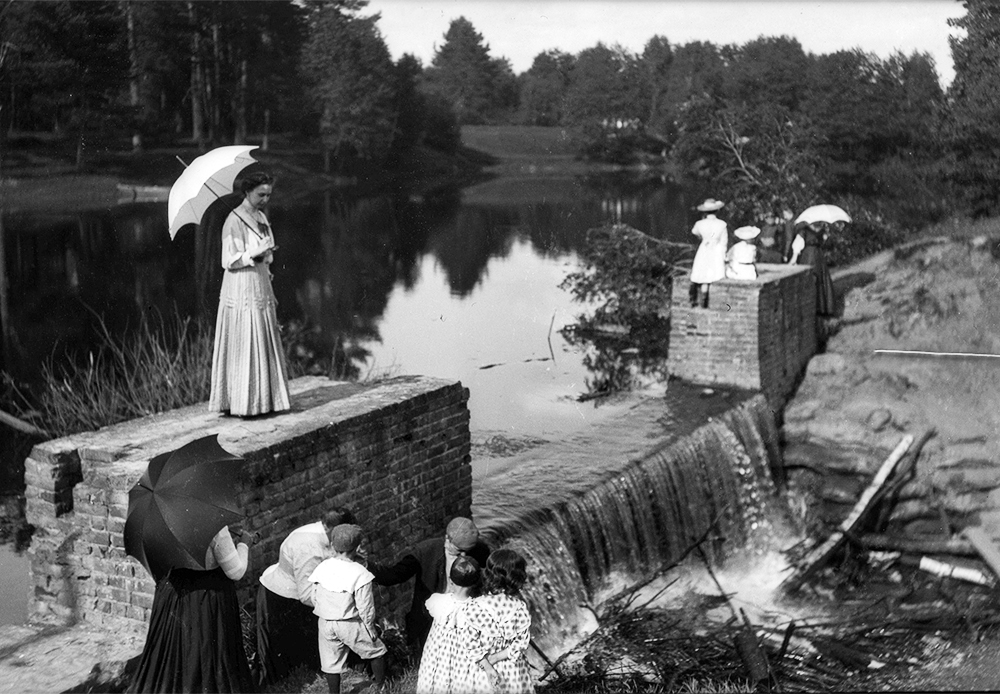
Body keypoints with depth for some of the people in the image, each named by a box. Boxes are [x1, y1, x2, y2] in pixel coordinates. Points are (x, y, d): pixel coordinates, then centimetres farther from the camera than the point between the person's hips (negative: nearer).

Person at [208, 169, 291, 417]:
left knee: (263, 346, 10)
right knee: (242, 347, -6)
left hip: (260, 289, 9)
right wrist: (254, 253, -28)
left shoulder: (261, 217, 12)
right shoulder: (234, 221, -13)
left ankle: (262, 400, 15)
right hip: (241, 292, -9)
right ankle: (242, 404, -1)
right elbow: (229, 261, -18)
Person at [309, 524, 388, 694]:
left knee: (331, 663, 17)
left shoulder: (321, 568, -7)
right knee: (376, 651, 20)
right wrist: (370, 629, 0)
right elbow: (365, 607, -16)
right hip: (351, 625, -4)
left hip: (325, 623, 4)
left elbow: (315, 599, 3)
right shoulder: (359, 573, -20)